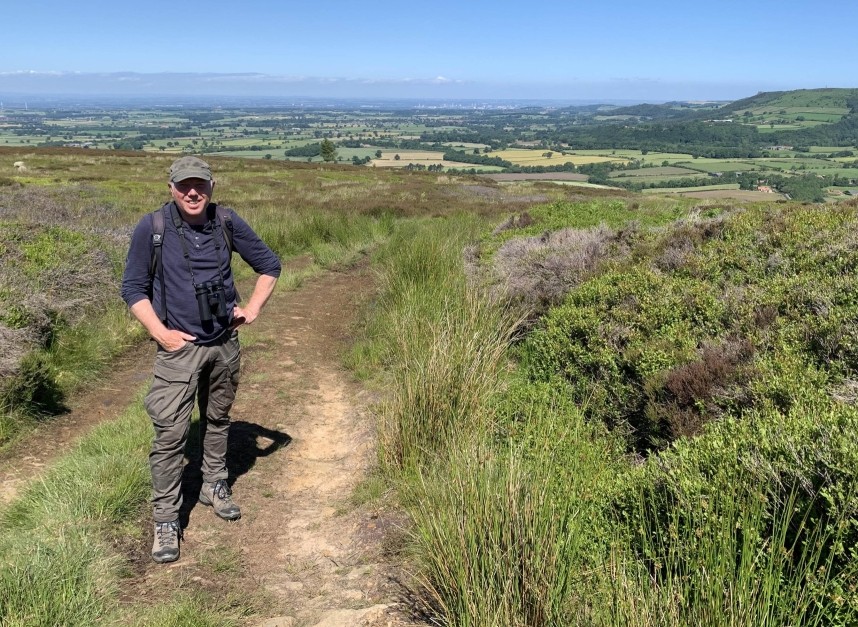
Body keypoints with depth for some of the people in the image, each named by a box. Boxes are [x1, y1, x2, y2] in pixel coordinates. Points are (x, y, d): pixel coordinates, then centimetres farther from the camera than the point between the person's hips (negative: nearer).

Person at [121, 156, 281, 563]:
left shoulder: (226, 222, -4)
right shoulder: (152, 228, -11)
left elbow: (269, 264, 8)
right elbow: (133, 288, -3)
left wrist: (252, 309, -1)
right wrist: (160, 333, -12)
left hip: (225, 344, 3)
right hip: (179, 347, -3)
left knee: (218, 420, 19)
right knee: (170, 434, -7)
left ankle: (215, 486, 39)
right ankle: (165, 521, 4)